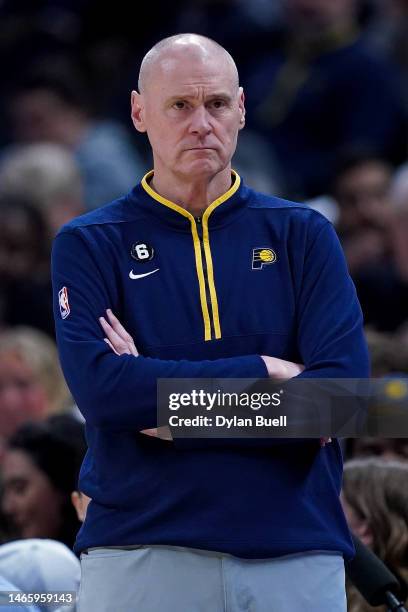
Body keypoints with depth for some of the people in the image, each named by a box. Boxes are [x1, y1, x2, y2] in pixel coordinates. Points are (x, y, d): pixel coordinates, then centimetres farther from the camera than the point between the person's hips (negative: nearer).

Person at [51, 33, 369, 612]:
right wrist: (264, 371, -9)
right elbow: (99, 390, -12)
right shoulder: (89, 244, 5)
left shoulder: (303, 234, 8)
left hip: (296, 556, 1)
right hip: (140, 557, -1)